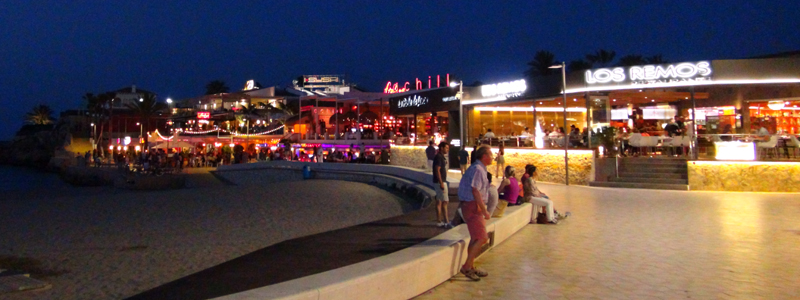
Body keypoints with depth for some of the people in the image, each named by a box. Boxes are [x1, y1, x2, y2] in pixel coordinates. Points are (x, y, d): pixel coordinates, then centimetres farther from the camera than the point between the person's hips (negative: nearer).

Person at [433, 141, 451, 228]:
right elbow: (437, 170, -21)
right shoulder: (438, 157, -15)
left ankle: (439, 221, 15)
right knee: (445, 201, -8)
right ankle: (446, 222, -6)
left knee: (439, 201, 11)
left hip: (442, 181, 10)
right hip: (440, 182, -10)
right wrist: (441, 183, -24)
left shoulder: (442, 157, 15)